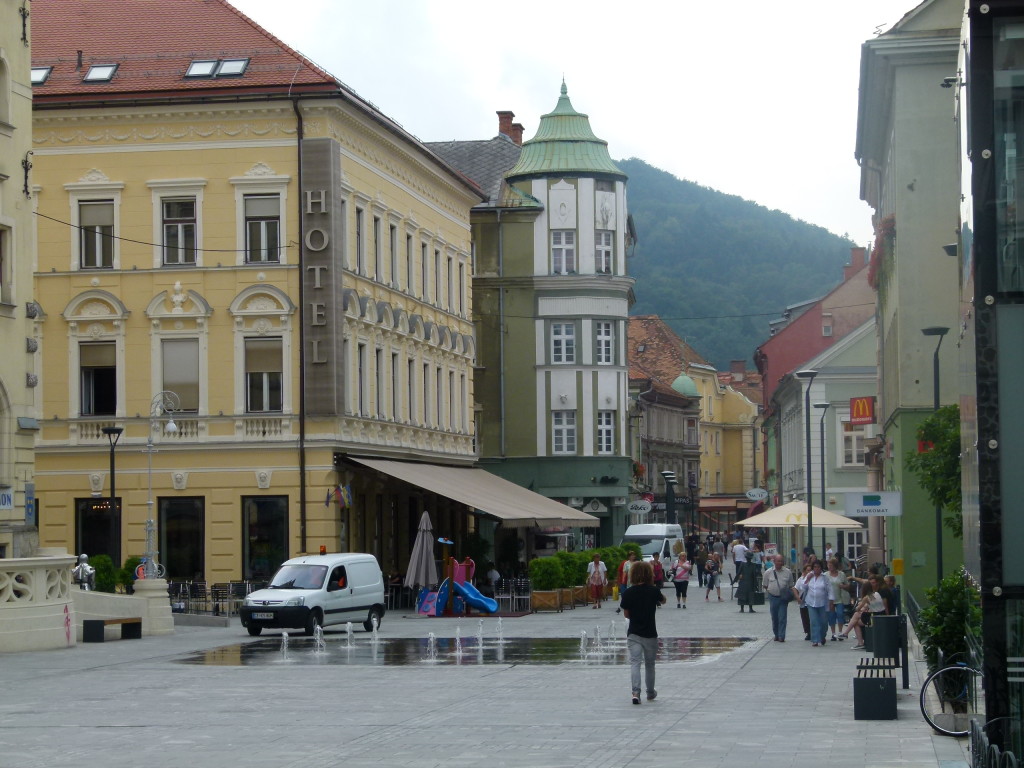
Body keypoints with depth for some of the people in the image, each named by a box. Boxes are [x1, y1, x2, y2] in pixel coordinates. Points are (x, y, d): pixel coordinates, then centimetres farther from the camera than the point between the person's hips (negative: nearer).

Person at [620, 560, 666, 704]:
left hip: (633, 633, 0)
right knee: (649, 665, 16)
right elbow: (663, 599, 13)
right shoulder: (654, 591, -9)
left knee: (635, 663, -5)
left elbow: (626, 614, 2)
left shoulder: (628, 593, -7)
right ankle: (650, 693, 31)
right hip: (650, 633, 0)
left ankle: (635, 692, -24)